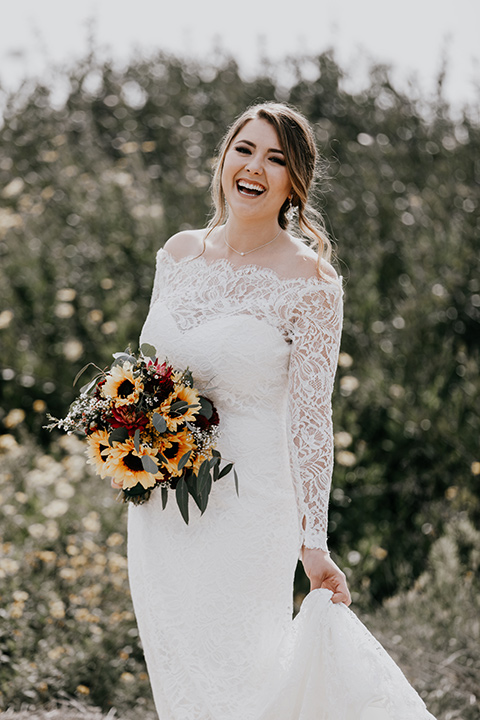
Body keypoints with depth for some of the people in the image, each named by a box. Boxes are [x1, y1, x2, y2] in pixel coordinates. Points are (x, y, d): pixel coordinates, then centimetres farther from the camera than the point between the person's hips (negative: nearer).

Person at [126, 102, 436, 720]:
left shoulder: (310, 281, -11)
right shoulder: (178, 254, 5)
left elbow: (310, 416, -11)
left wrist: (312, 541, -11)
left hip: (248, 508, -6)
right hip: (161, 508, 6)